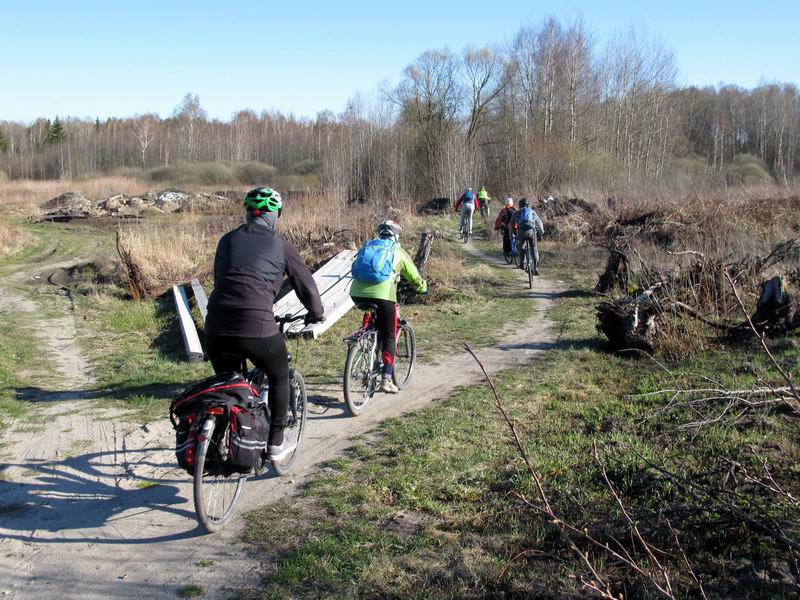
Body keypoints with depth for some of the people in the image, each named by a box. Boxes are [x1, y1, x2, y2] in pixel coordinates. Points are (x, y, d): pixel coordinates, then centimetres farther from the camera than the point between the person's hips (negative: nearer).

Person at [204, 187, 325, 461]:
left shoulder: (228, 240, 18)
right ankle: (276, 442, 28)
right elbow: (305, 284, 14)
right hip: (257, 328, -3)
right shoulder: (281, 244, 8)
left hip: (216, 328, 4)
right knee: (279, 377, 23)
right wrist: (316, 313, 32)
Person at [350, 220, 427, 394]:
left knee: (375, 327, 30)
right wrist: (423, 288, 47)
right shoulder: (399, 252, 19)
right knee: (389, 337, 7)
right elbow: (414, 277, 27)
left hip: (357, 293, 4)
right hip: (382, 295, -4)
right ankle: (386, 380, 0)